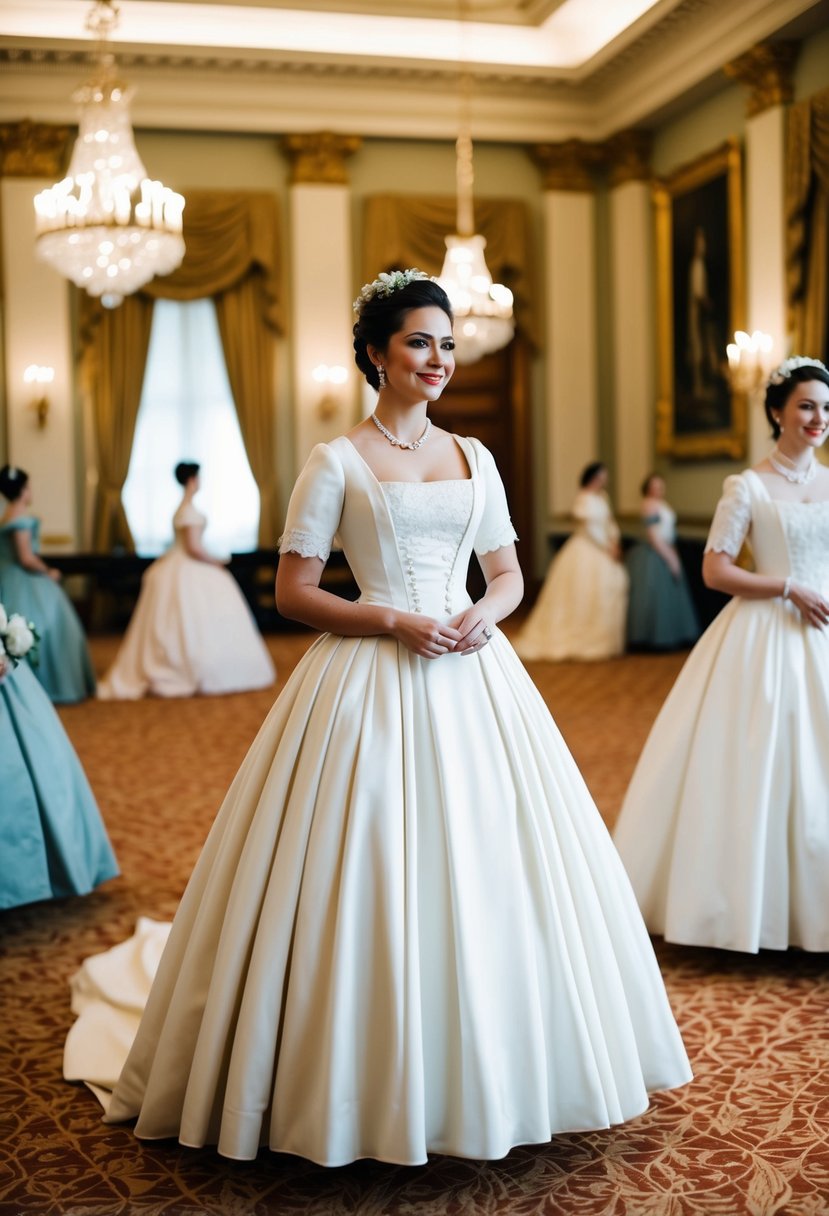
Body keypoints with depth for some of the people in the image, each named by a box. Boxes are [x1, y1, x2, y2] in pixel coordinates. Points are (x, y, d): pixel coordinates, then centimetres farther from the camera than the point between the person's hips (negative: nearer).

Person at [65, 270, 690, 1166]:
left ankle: (484, 1074, 25)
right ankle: (366, 1082, 14)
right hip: (373, 684, -4)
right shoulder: (335, 463, -1)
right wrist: (396, 621, -14)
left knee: (488, 871, 7)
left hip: (472, 680, 5)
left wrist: (484, 613, -6)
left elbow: (508, 574, 17)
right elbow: (291, 591, -4)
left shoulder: (474, 456, 13)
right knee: (370, 877, -4)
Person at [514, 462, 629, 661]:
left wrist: (615, 544, -3)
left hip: (604, 550, 8)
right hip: (587, 551, -8)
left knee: (612, 589, 5)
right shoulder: (584, 498, -12)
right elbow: (587, 528, -16)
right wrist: (607, 548, -16)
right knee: (583, 597, -5)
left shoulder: (602, 497, 13)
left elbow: (610, 523, 12)